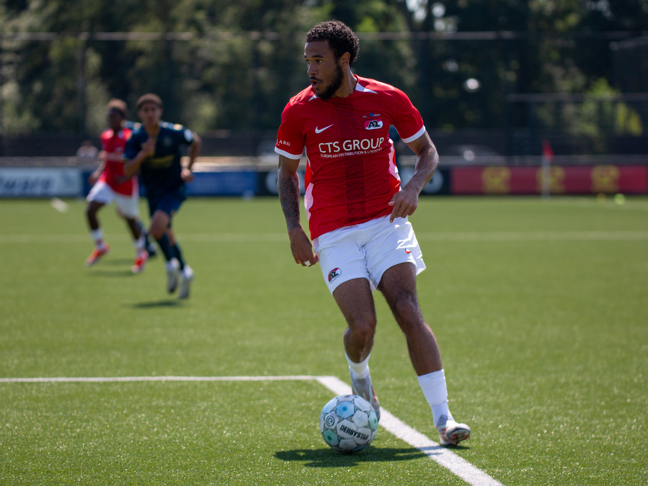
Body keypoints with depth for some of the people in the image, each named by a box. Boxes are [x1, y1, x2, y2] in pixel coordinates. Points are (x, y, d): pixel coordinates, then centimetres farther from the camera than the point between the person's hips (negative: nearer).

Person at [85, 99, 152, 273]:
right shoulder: (105, 137, 4)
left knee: (130, 220, 8)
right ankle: (100, 246, 6)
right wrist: (98, 172, 4)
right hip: (107, 180, 5)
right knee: (90, 210, -13)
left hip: (126, 185, -5)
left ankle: (141, 254, 31)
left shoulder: (130, 138, -16)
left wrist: (126, 177, -23)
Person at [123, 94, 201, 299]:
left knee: (157, 227, -25)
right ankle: (184, 272, 37)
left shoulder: (174, 132, -17)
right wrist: (143, 154, -34)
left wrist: (188, 168, -1)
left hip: (174, 188, -4)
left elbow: (195, 141, 5)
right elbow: (128, 170, -18)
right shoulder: (136, 137, -12)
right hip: (153, 191, 4)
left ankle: (172, 264, 0)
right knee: (166, 237, 15)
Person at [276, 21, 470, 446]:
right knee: (362, 325, -15)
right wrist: (294, 229, -1)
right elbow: (287, 172, 11)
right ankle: (360, 379, 22)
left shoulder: (388, 99, -2)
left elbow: (427, 151, 10)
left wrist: (413, 188, -10)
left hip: (386, 221, 1)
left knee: (408, 311, -17)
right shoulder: (299, 111, -2)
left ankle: (443, 417, -16)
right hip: (333, 232, -1)